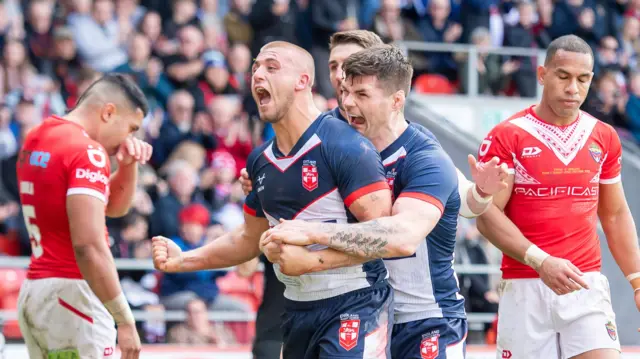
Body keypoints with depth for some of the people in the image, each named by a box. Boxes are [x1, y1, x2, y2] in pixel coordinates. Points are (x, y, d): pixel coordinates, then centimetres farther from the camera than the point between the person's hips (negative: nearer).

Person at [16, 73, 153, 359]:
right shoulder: (87, 151, -14)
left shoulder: (37, 139, 15)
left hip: (35, 290, 9)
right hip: (72, 293, -9)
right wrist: (125, 319, -21)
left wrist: (128, 164, 7)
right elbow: (89, 246, -23)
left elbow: (114, 207, 26)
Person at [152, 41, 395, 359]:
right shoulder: (260, 160, 10)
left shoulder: (345, 147, -14)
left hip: (354, 307, -8)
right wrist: (182, 260, 12)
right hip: (298, 309, 8)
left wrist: (309, 251, -24)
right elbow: (251, 239, 21)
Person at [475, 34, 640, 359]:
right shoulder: (507, 137, -3)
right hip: (524, 287, -2)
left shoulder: (604, 137, 10)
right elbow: (488, 214, -8)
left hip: (586, 286, 2)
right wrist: (540, 261, -21)